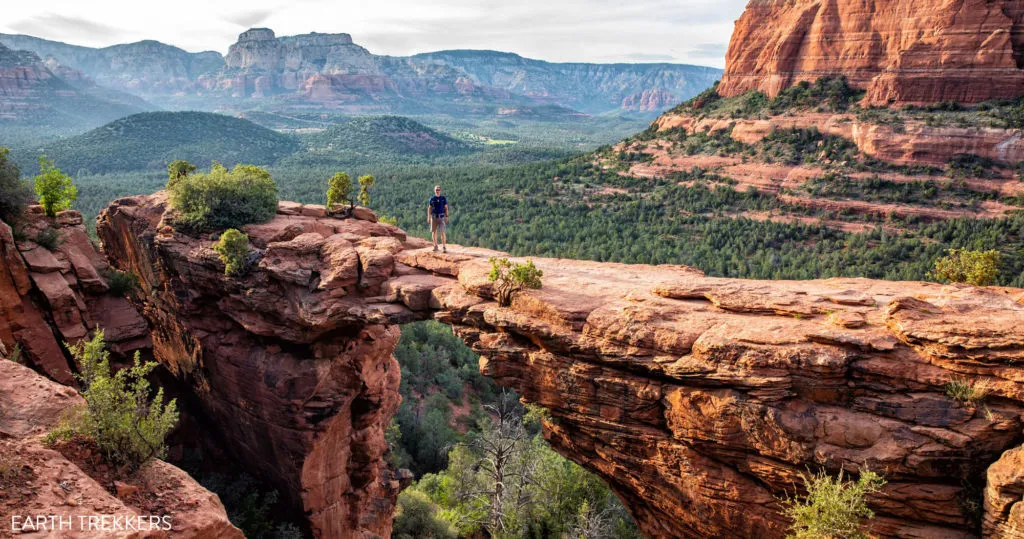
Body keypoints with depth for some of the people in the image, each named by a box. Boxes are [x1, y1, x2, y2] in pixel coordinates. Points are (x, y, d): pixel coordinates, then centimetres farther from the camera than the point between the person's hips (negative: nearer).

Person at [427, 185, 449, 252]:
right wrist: (428, 217, 2)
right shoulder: (432, 199, 4)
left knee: (442, 232, -10)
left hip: (441, 216, -2)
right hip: (434, 216, 2)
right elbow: (429, 208, 8)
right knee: (434, 232, 6)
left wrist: (447, 216, -2)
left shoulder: (443, 198, 1)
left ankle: (444, 247, -8)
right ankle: (435, 246, 17)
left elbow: (446, 208, 5)